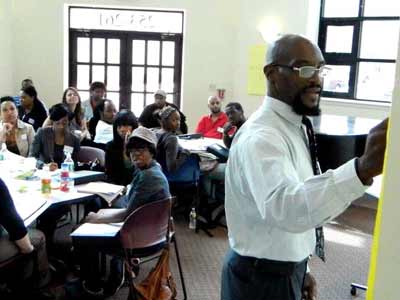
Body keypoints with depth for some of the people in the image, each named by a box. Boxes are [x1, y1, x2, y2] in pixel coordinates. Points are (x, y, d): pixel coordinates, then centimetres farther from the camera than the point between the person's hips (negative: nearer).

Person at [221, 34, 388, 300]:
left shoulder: (294, 127, 4)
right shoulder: (260, 136, -26)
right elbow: (285, 208, -45)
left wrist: (298, 269, 15)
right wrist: (364, 168, -55)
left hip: (285, 270, 8)